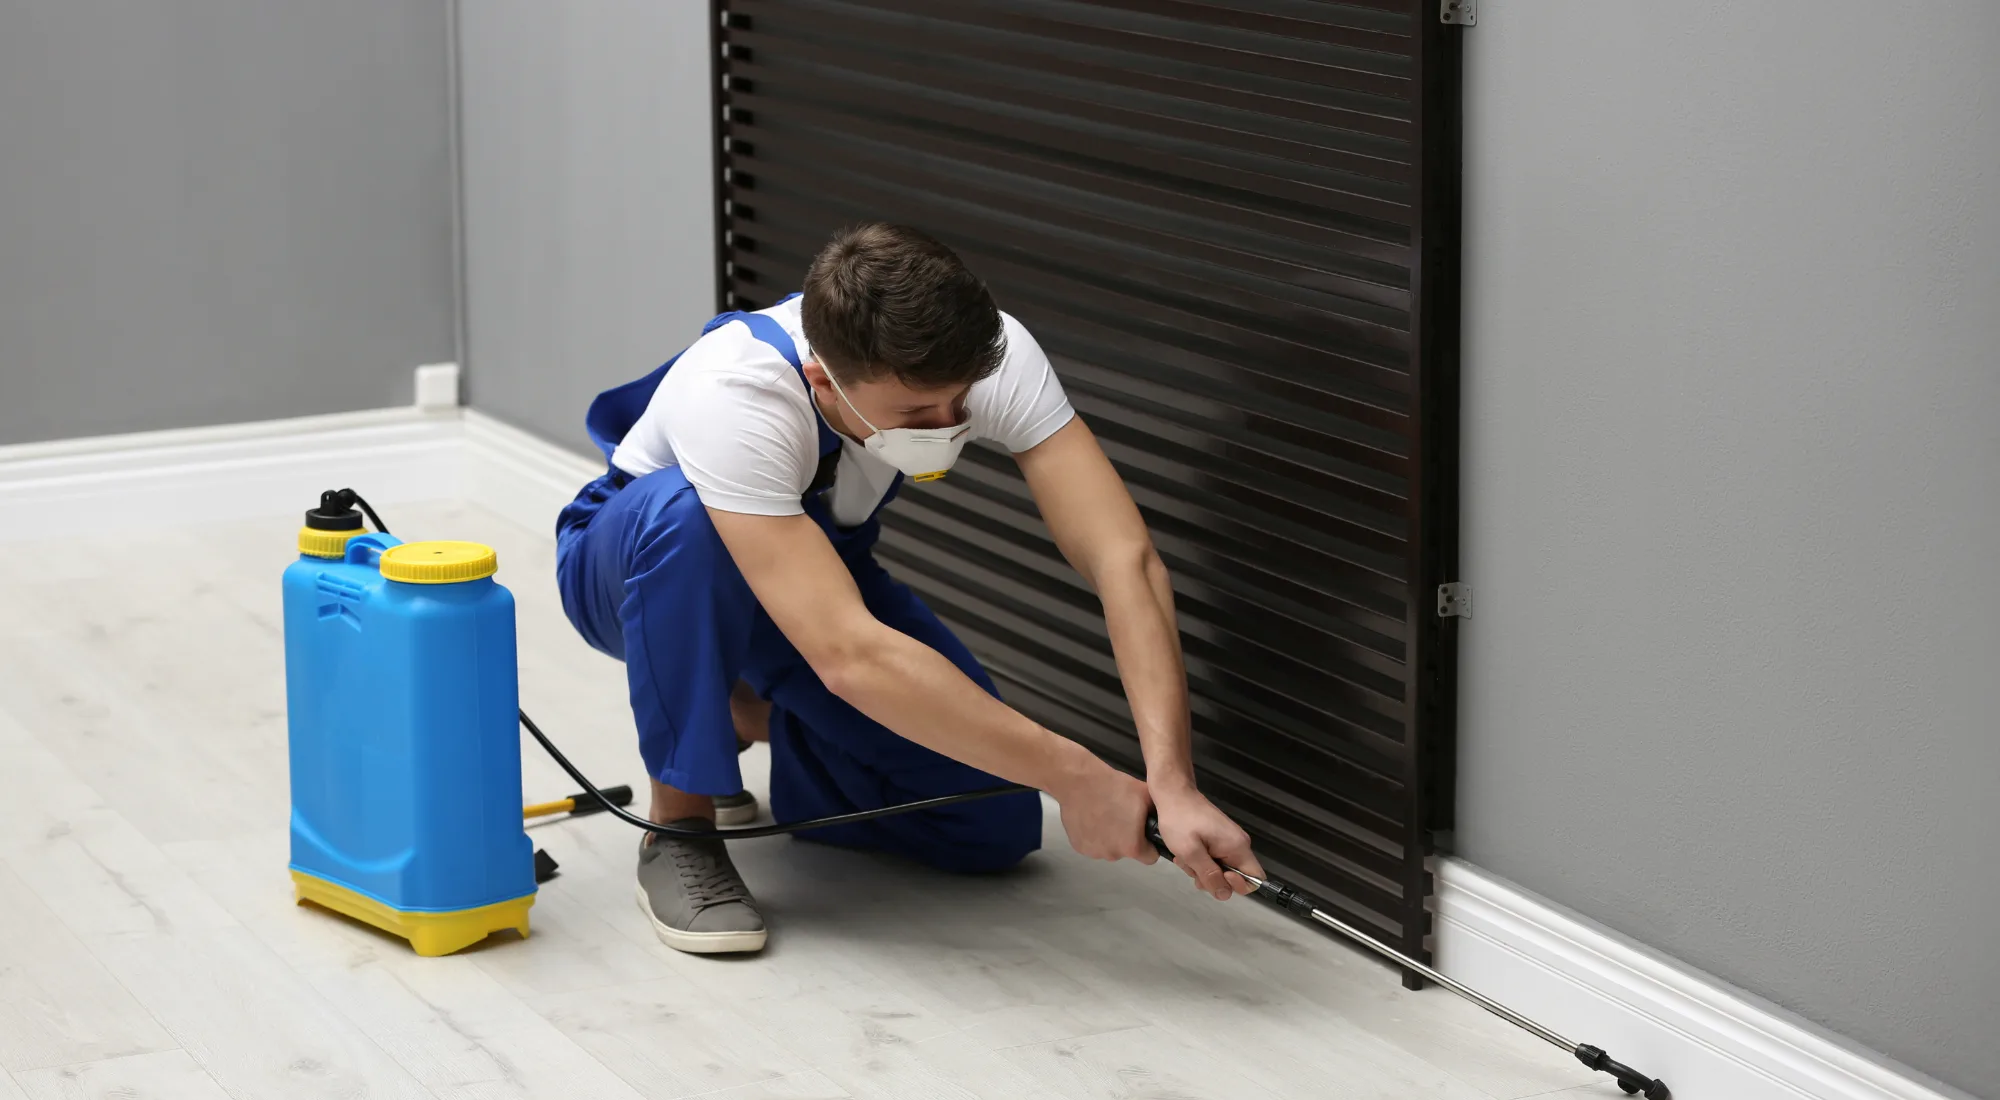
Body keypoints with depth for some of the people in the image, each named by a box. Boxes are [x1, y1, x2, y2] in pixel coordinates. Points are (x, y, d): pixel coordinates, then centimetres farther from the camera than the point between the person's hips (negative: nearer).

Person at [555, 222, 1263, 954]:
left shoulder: (992, 354, -31)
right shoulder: (731, 398, -42)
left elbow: (1125, 559, -36)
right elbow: (849, 655, -48)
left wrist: (1172, 783, -48)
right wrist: (1070, 776, -47)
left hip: (819, 567, 4)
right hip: (639, 559, -4)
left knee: (993, 826, -12)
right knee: (687, 515, -41)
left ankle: (750, 714, 15)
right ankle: (680, 827, -20)